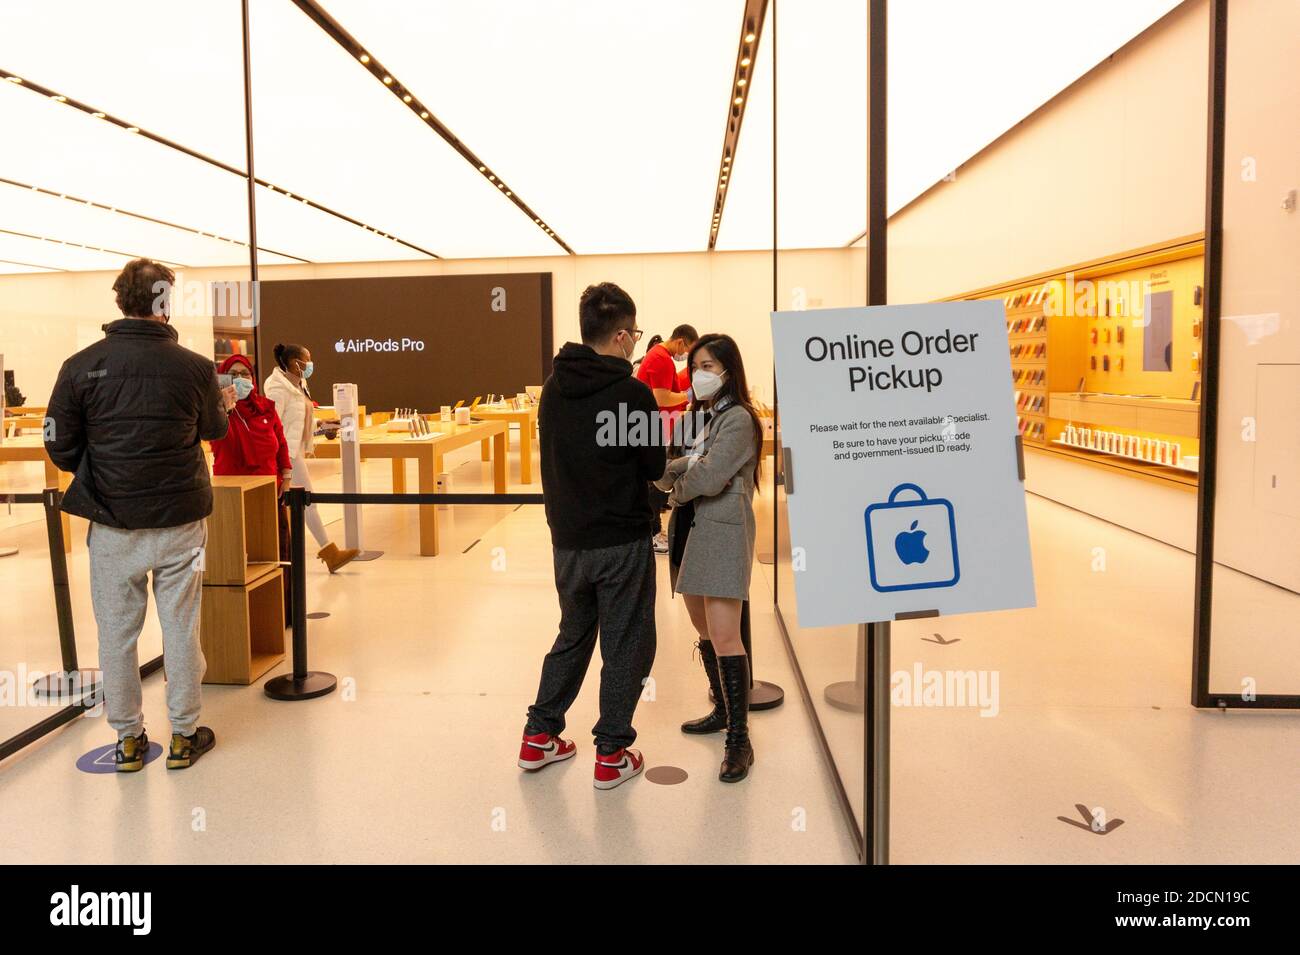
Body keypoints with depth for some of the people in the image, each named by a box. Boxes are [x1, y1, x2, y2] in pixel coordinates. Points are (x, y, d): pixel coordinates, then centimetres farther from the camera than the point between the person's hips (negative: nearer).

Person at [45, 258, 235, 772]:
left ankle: (128, 739, 24)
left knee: (116, 633, 13)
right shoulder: (194, 367, -8)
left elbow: (60, 446, -4)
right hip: (180, 521, 0)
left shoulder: (81, 365, -7)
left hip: (112, 523, 1)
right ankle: (184, 735, 22)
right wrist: (225, 403, 32)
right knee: (180, 629, 10)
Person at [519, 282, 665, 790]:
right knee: (625, 646, 8)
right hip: (622, 540, -6)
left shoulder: (553, 389, 3)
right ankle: (612, 755, 16)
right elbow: (654, 466, -8)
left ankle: (539, 738, 28)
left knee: (572, 636, 22)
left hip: (567, 538, 6)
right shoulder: (632, 392, -16)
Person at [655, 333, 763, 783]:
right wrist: (680, 468, -15)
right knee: (703, 631, 16)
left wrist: (677, 487, -2)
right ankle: (722, 709, 32)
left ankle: (739, 738, -4)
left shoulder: (738, 419, -10)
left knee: (724, 637, -10)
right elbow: (674, 469, 7)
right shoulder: (701, 416, 16)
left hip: (722, 533, -8)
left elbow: (709, 477, -19)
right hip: (690, 530, 9)